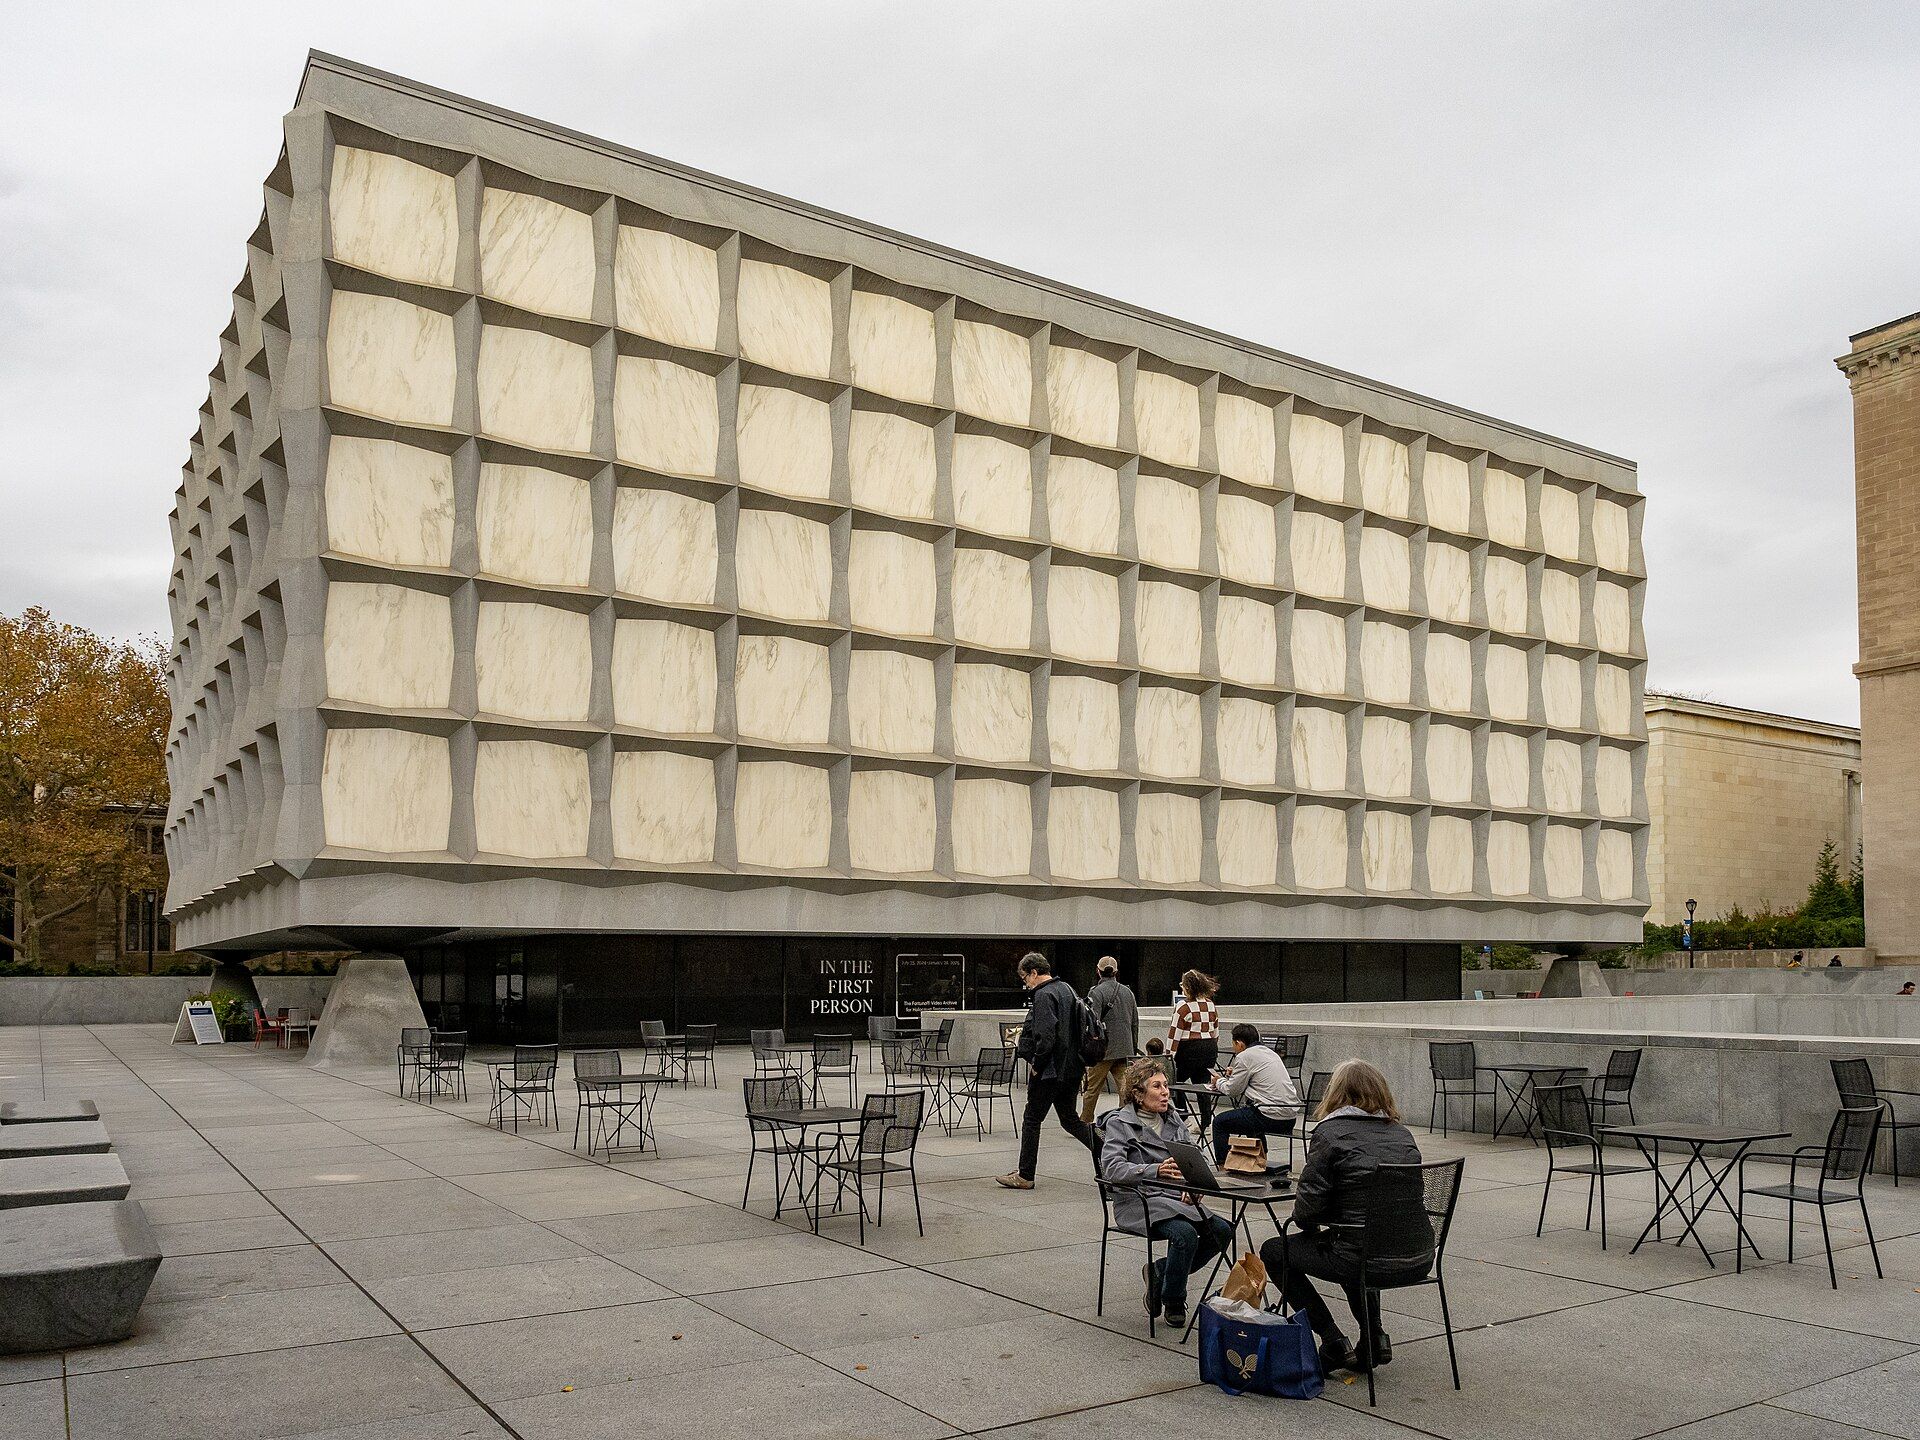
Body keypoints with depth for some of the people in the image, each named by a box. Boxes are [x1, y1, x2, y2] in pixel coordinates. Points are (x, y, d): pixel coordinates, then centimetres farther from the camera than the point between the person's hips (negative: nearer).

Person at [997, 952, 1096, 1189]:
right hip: (1072, 1068, 9)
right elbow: (1074, 1028, 20)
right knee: (1069, 1118, 17)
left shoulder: (1044, 995, -16)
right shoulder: (1067, 989, 12)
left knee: (1032, 1120, 3)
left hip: (1050, 1070, -9)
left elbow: (1046, 1036, -24)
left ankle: (1025, 1176, 11)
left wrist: (1036, 1064, -12)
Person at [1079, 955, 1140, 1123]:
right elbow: (1135, 1022, 15)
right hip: (1125, 1050, 5)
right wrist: (1134, 1048, 23)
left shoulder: (1096, 992, -10)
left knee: (1091, 1089, 8)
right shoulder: (1128, 992, 9)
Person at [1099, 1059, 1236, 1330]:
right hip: (1138, 1202, -7)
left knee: (1221, 1231, -15)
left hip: (1175, 1198, 7)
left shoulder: (1173, 1120, 17)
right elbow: (1111, 1167, -17)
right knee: (1185, 1233, -31)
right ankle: (1173, 1303, -7)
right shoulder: (1118, 1122, -4)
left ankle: (1159, 1272, 4)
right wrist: (1156, 1170, -31)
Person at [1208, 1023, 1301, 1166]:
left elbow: (1232, 1091, -1)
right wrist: (1234, 1076, 29)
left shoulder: (1244, 1057, -7)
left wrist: (1219, 1081, 17)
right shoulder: (1269, 1052, 18)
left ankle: (1222, 1165, 9)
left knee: (1220, 1122, 6)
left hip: (1272, 1118, -9)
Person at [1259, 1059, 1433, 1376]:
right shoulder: (1402, 1133, 10)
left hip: (1368, 1261, -6)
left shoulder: (1330, 1134, -7)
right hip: (1418, 1258, 7)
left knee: (1274, 1251, 15)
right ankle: (1374, 1340, 25)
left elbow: (1306, 1213, -10)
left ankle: (1334, 1344, 8)